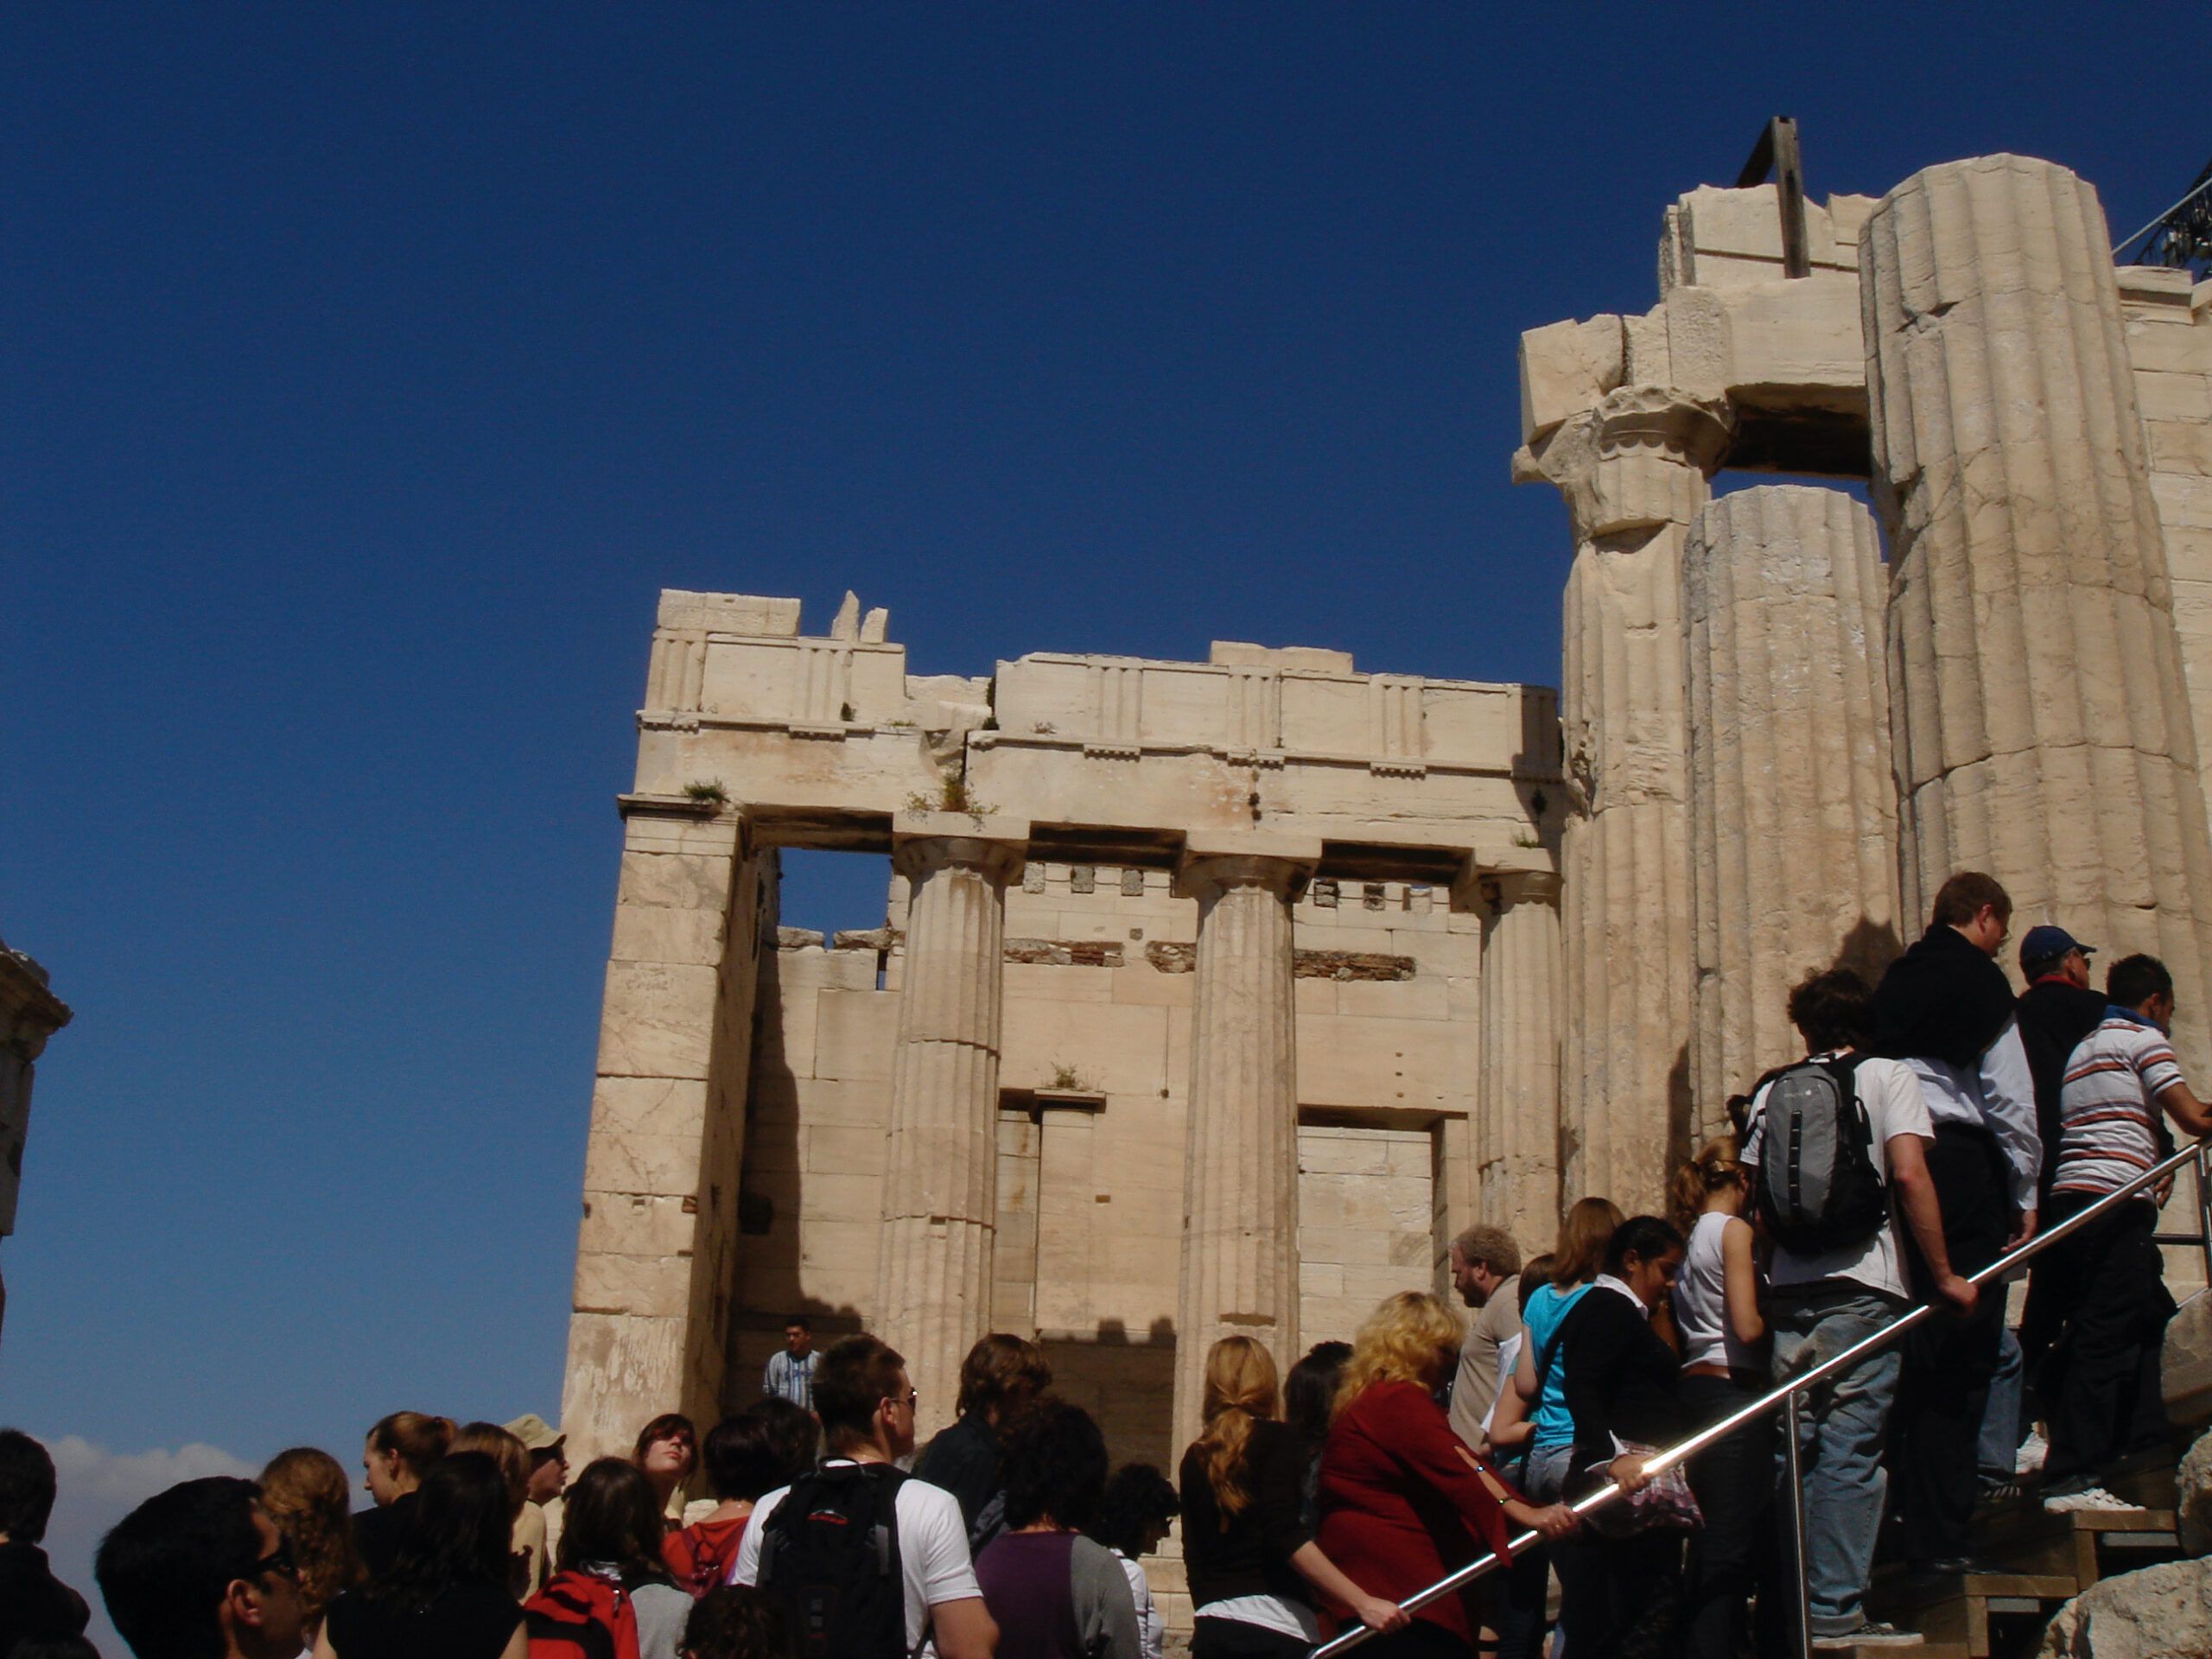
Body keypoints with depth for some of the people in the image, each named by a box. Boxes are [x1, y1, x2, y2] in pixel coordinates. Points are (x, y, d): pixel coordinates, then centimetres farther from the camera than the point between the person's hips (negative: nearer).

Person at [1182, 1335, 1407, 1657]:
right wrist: (1363, 1603, -19)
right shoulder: (1275, 1440, -2)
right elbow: (1285, 1536, -15)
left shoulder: (1195, 1458, 14)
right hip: (1273, 1630, -5)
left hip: (1210, 1631, 5)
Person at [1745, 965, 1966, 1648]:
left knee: (1794, 1452, 12)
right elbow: (1909, 1175, -11)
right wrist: (1942, 1276, -7)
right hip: (1862, 1288, -4)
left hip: (1790, 1290, 4)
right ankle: (1834, 1610, -2)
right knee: (1850, 1453, -2)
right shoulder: (1889, 1076, 1)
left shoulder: (1772, 1091, 12)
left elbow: (1756, 1195, 12)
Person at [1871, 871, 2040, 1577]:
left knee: (1919, 1352, 13)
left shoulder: (1894, 981, 17)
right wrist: (2026, 1196, 0)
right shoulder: (1979, 980, -3)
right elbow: (2010, 1098, -7)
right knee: (1963, 1358, -4)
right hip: (1963, 1165, -7)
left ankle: (1915, 1522, 18)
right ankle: (1939, 1542, -5)